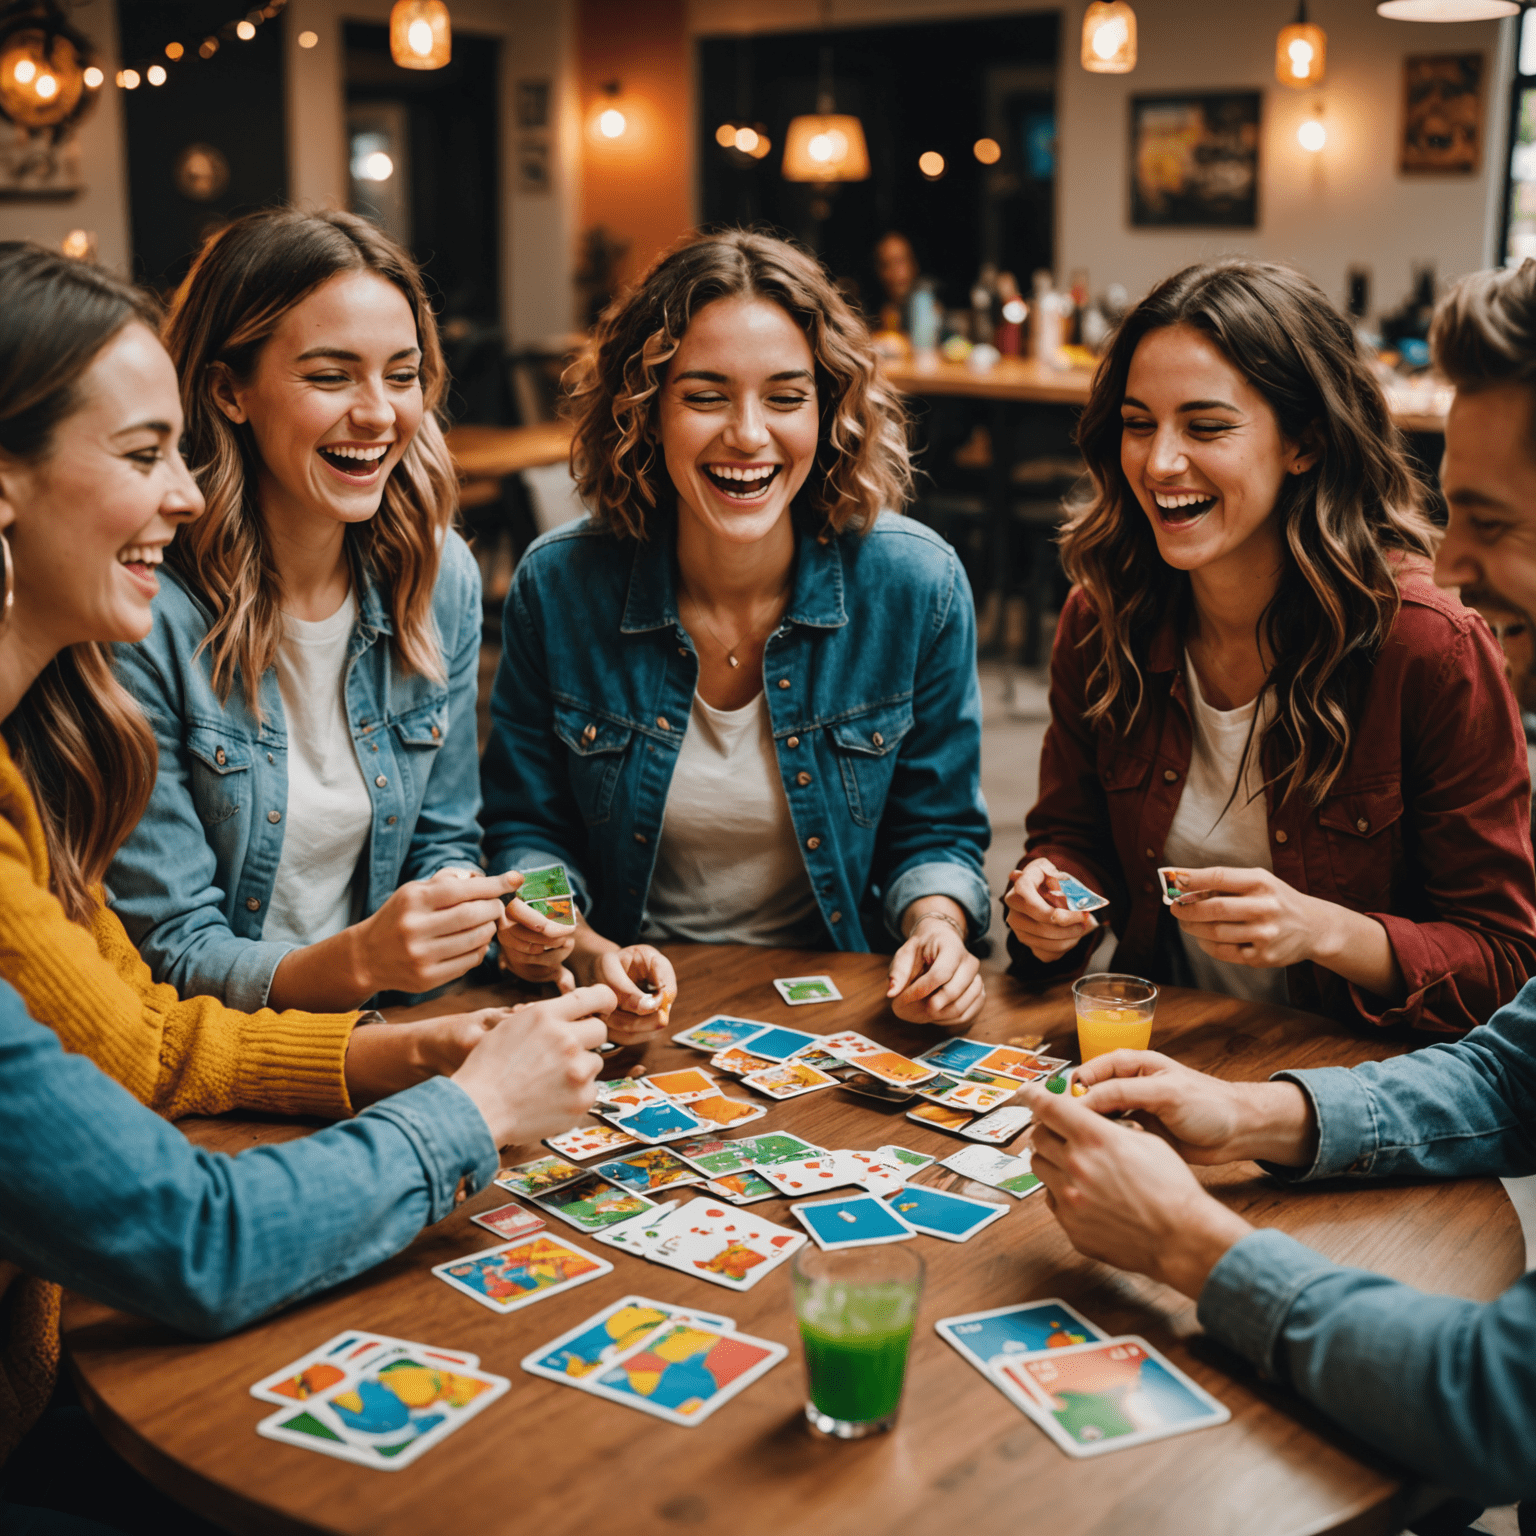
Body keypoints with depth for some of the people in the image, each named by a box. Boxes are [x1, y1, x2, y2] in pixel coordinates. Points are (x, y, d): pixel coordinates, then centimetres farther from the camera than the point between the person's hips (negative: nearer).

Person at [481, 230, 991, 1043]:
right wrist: (585, 952, -18)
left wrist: (937, 927, -20)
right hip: (635, 1016, 1)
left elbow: (935, 830, 1)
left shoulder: (914, 585, -11)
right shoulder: (558, 585, -11)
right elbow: (525, 828, 1)